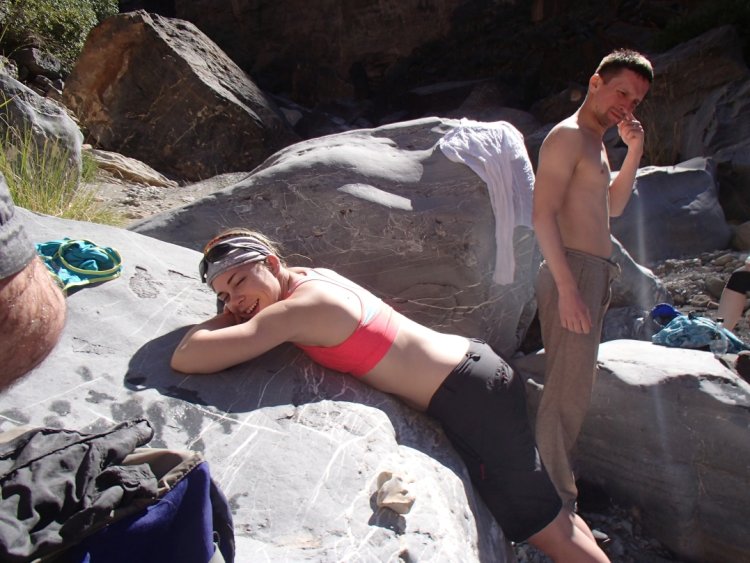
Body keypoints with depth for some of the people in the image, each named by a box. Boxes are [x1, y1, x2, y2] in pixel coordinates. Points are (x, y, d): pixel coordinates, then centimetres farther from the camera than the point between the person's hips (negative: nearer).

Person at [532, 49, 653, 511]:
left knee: (575, 385, 14)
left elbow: (613, 207, 25)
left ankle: (555, 485, 27)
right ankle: (555, 499, 4)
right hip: (573, 272, -10)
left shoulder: (594, 143, 23)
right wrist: (568, 288, -25)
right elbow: (543, 215, -19)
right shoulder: (569, 136, -8)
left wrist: (635, 152, 13)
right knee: (568, 391, -7)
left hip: (592, 274, 10)